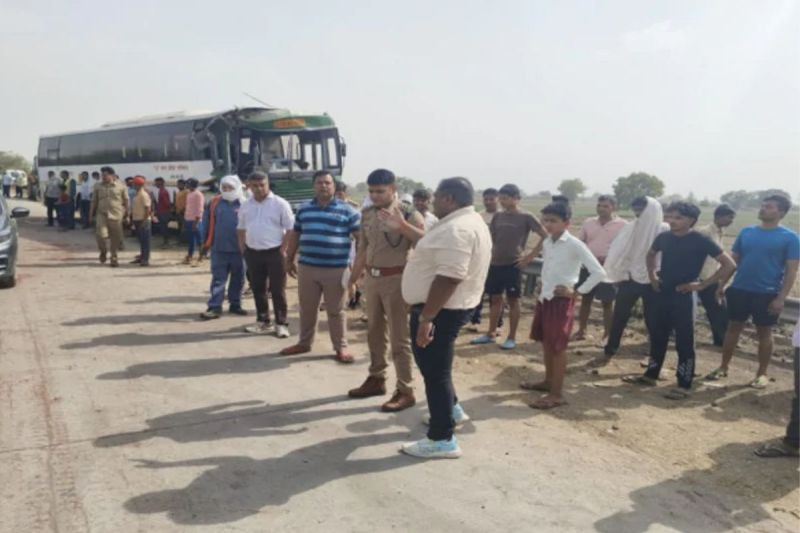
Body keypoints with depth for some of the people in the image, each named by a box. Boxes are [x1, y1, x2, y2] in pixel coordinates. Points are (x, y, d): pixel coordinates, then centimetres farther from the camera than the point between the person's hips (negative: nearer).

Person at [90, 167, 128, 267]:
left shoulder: (121, 187, 0)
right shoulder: (98, 187, 7)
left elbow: (126, 201, 6)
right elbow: (94, 201, 13)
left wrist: (126, 215, 5)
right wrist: (91, 215, 12)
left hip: (116, 216, -1)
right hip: (102, 214, 1)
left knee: (115, 238, 3)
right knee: (101, 235, -13)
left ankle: (114, 258, 19)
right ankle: (103, 252, 16)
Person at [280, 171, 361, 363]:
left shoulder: (347, 210, -1)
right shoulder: (303, 209, 10)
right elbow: (295, 235, 18)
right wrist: (290, 259, 20)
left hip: (336, 270, -3)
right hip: (307, 268, 4)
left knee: (336, 311, 4)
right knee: (307, 309, 13)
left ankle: (341, 347, 15)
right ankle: (304, 343, 28)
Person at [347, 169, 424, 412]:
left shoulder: (409, 215, -12)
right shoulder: (367, 214, 7)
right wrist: (352, 279, 18)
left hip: (396, 279, -6)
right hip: (372, 278, 7)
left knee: (399, 337, 0)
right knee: (374, 333, 17)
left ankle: (405, 391, 10)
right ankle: (376, 380, 33)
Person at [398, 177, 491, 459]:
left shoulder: (456, 229, -24)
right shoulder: (465, 222, 12)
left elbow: (448, 278, -31)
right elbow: (434, 245, 27)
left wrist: (425, 318, -29)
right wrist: (403, 225, 27)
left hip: (440, 311, -11)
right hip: (445, 308, 11)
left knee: (435, 370, -1)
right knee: (435, 366, 27)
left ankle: (442, 440, 10)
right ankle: (451, 409, 43)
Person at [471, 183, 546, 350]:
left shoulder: (526, 217, -6)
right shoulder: (498, 217, 9)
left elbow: (545, 236, -8)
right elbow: (490, 238, 19)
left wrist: (530, 256, -11)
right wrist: (489, 255, 5)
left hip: (513, 265, -5)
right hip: (495, 264, 5)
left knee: (513, 300, 2)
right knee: (495, 299, 11)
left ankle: (512, 338, 10)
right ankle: (491, 333, 21)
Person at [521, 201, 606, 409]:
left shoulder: (574, 245, -16)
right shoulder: (547, 243, 6)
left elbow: (599, 272, -18)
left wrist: (577, 291, -14)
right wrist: (543, 285, 11)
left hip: (561, 301, -8)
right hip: (544, 298, 8)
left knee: (558, 347, -2)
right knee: (546, 342, 17)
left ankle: (557, 393, 6)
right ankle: (548, 381, 33)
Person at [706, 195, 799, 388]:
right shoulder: (746, 232, 4)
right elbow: (733, 261, 10)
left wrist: (781, 298, -14)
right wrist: (721, 285, 4)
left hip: (767, 294, -3)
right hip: (740, 289, 4)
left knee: (764, 333, 8)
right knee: (734, 327, 10)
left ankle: (762, 374, 21)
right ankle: (723, 368, 21)